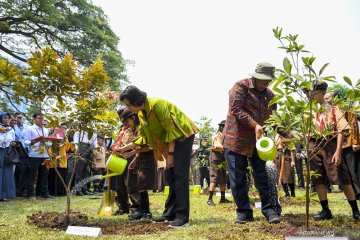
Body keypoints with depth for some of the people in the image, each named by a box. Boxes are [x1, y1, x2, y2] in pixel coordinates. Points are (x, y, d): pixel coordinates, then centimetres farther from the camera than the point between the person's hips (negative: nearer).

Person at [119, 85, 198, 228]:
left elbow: (170, 129, -22)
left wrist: (170, 153, -20)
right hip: (170, 138, 9)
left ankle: (182, 217, -12)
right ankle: (170, 213, 14)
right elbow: (143, 135, 10)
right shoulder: (141, 112, 2)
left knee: (179, 174, -14)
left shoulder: (156, 104, -25)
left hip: (183, 136, -9)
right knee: (170, 175, 8)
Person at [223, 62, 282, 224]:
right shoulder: (241, 87, -7)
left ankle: (270, 210, 12)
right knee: (237, 179, 2)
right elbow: (236, 109, -18)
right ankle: (244, 212, 14)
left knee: (262, 177, 4)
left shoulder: (269, 94, 10)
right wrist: (255, 125, -25)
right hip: (236, 139, -4)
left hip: (258, 141, 4)